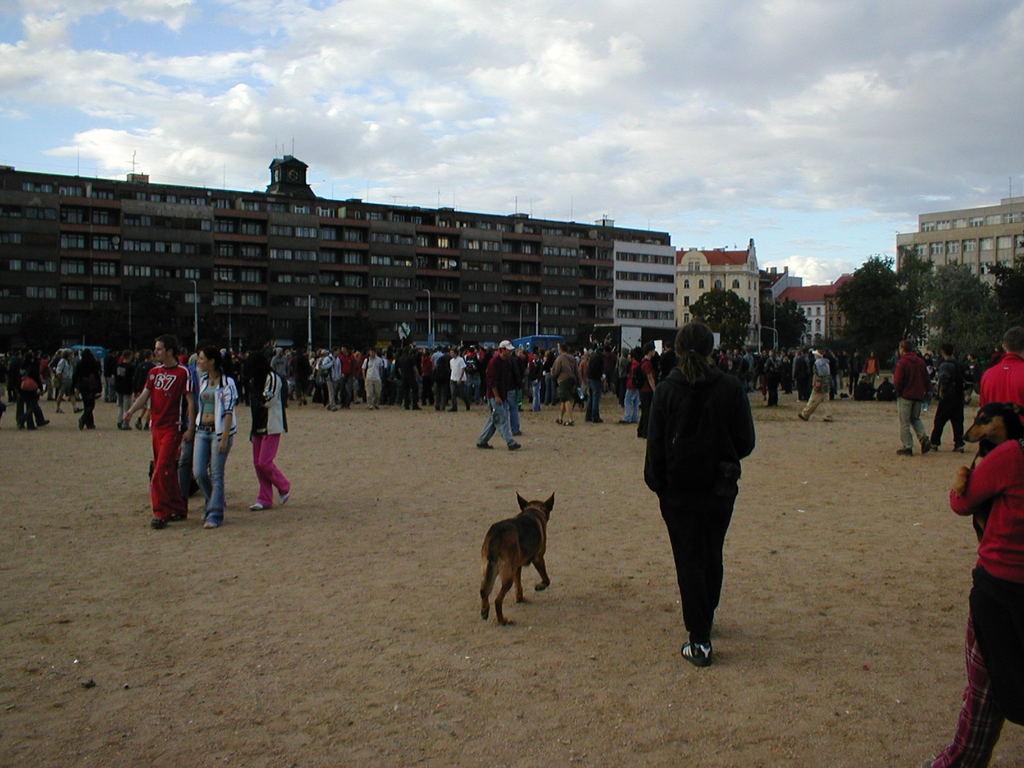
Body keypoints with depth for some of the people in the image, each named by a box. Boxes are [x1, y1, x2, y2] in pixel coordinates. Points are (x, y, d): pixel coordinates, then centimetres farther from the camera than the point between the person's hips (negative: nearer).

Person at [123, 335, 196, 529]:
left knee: (162, 470, -13)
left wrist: (190, 428, -11)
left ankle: (161, 514, -9)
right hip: (156, 426, 7)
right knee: (168, 471, 12)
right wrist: (131, 411, -14)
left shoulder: (183, 372, -6)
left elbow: (190, 402, -7)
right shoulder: (154, 372, 12)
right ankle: (178, 509, 22)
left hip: (173, 427, -7)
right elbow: (145, 395, 5)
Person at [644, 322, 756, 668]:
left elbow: (656, 445, -7)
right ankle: (706, 618, 38)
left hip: (678, 490, -2)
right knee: (712, 557, 20)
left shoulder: (666, 391, -10)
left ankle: (700, 641, 3)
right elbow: (746, 442, -3)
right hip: (720, 487, 2)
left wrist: (657, 483, 5)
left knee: (689, 560, 4)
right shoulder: (731, 388, -7)